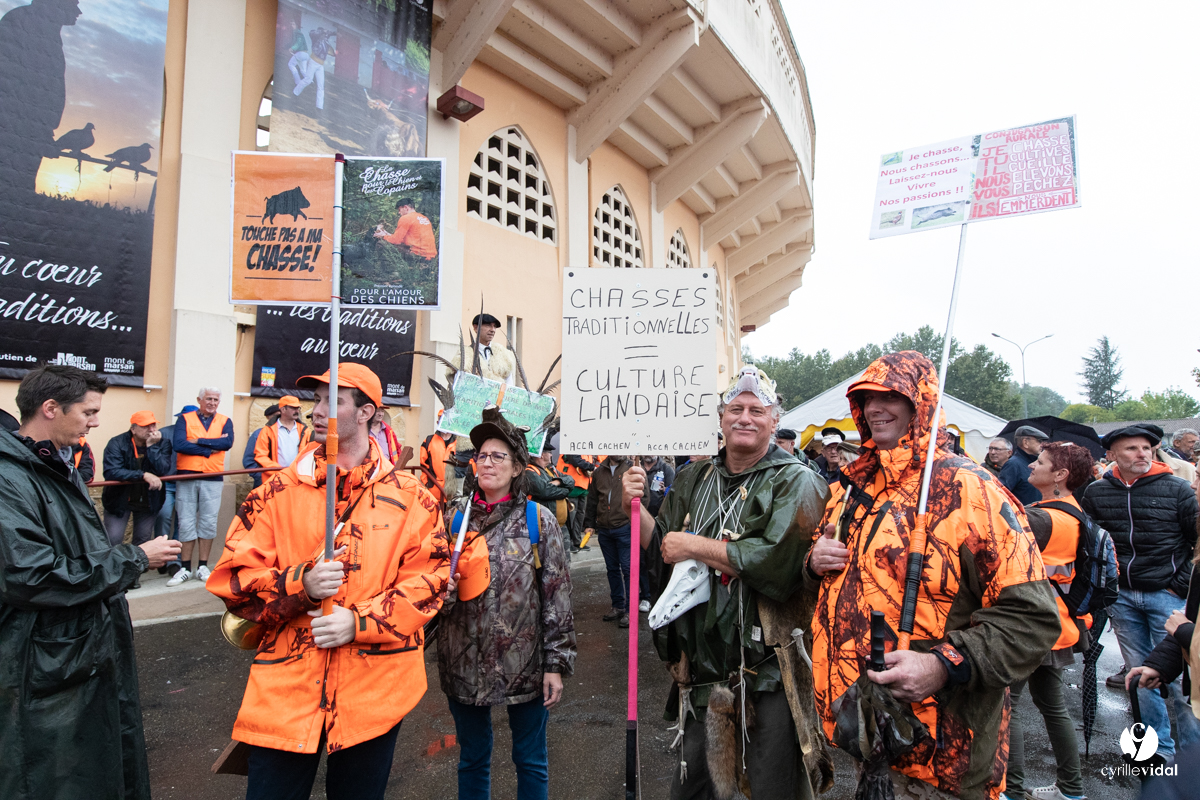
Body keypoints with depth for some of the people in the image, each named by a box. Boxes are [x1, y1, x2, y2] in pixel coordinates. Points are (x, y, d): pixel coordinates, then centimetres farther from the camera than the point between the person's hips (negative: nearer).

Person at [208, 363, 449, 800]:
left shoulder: (410, 498, -3)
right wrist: (300, 584, -18)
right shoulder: (277, 493, 0)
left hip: (375, 688, 0)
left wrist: (358, 622, -17)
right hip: (285, 687, 1)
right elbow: (232, 580, 0)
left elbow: (429, 580, -6)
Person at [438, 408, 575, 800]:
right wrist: (440, 588, -10)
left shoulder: (538, 519, -6)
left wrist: (556, 664, -7)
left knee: (531, 761, 14)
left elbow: (557, 596, -6)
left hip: (524, 663, -2)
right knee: (472, 759, 19)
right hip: (464, 662, 3)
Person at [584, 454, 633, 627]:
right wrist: (589, 524, 12)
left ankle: (630, 609, 8)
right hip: (604, 530, 5)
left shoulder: (632, 469, -1)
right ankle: (618, 606, 26)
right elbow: (592, 499, 16)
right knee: (612, 568, 14)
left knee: (628, 569, -2)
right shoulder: (599, 472, 11)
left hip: (625, 528, -5)